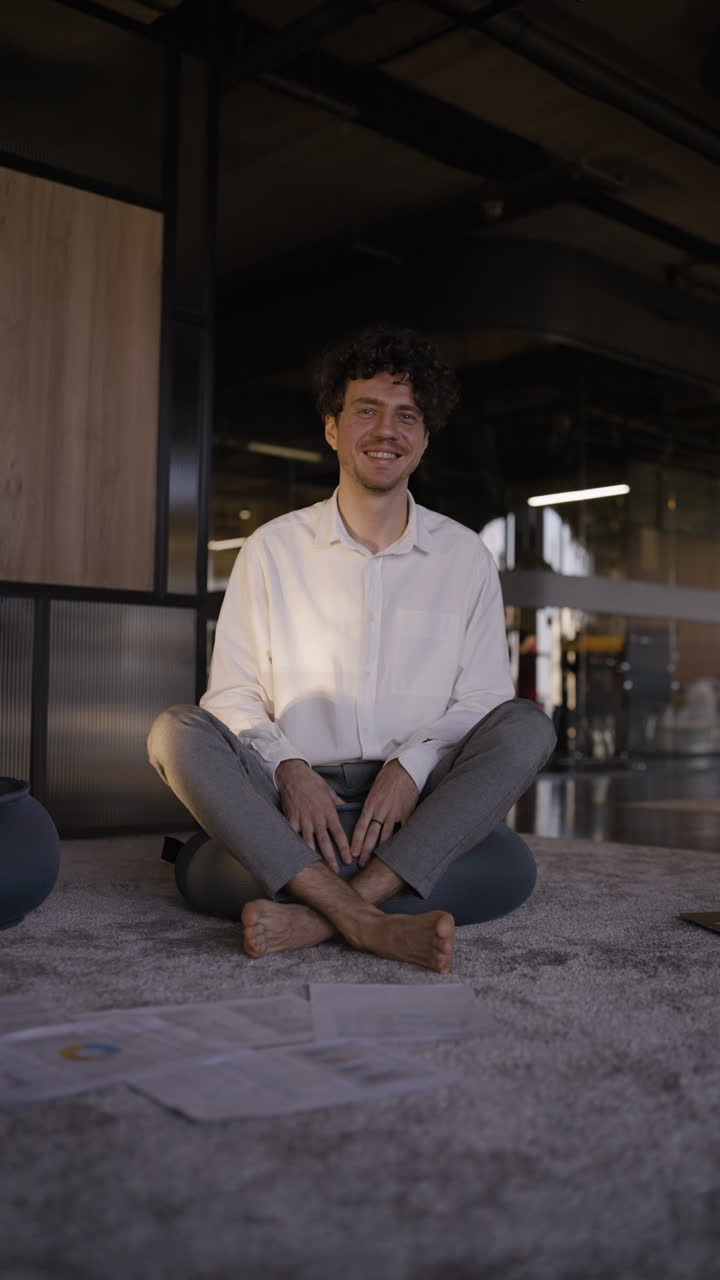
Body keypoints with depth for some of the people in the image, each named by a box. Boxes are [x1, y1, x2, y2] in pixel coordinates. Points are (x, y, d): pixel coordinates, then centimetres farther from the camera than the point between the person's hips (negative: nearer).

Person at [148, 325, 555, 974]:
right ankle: (368, 920, -41)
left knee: (526, 725, -26)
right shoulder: (273, 548, 8)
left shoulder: (465, 556, 10)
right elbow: (233, 693, 5)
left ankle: (322, 915, -37)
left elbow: (484, 699, 5)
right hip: (294, 798, 0)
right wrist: (288, 768, -15)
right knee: (177, 731, -26)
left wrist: (412, 767, -15)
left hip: (417, 799, 1)